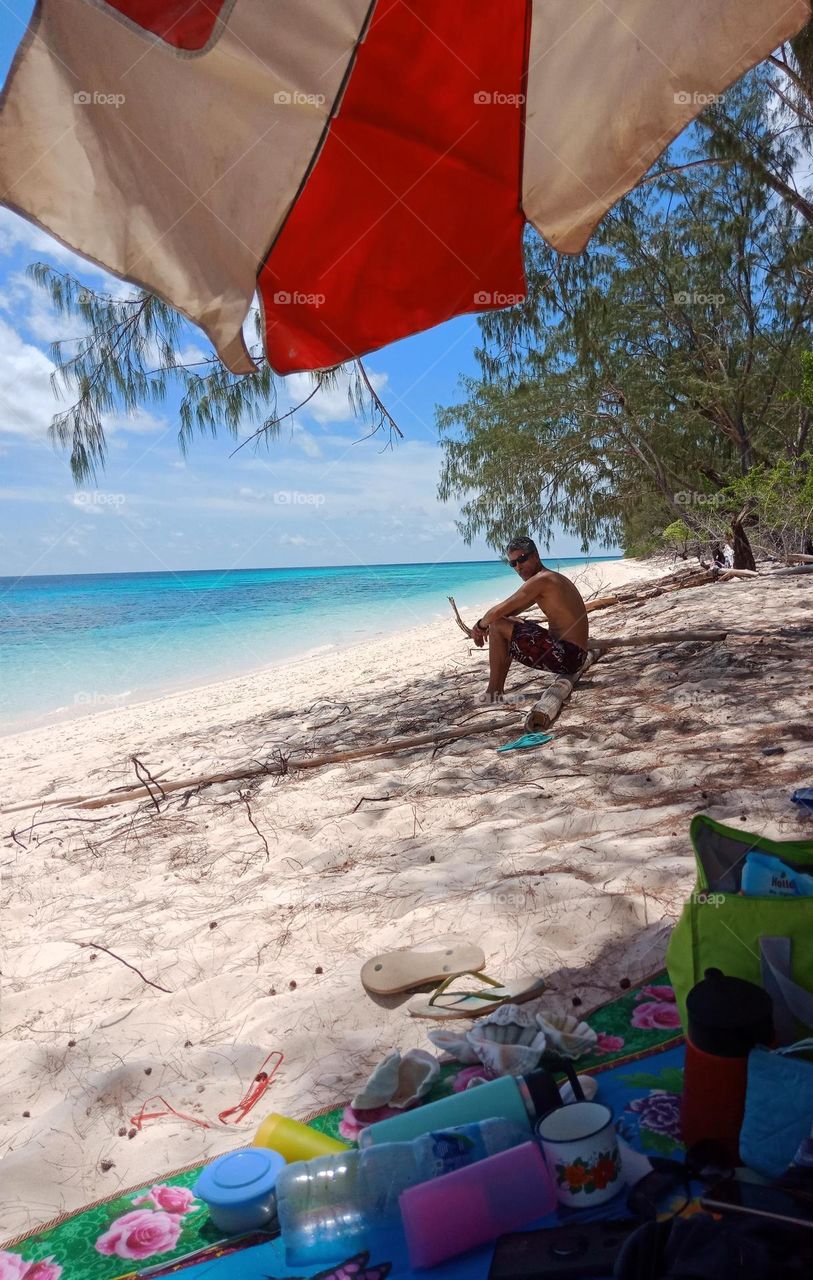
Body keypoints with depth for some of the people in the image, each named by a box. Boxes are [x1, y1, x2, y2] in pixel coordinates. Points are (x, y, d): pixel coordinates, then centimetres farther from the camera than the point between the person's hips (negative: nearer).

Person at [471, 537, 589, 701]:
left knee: (497, 626, -9)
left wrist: (481, 625, 3)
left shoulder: (541, 579, -15)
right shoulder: (552, 578, 17)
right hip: (575, 655, 11)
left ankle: (493, 694, -3)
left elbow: (497, 612, -17)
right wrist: (483, 623, 8)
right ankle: (498, 691, 19)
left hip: (566, 656, -10)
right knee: (509, 622, 22)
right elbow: (507, 611, 22)